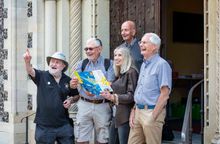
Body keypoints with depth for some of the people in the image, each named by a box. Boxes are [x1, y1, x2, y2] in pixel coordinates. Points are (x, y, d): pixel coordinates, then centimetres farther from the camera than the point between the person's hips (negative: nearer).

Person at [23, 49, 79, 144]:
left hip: (64, 125, 2)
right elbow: (30, 71, -21)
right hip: (44, 126, -2)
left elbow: (76, 95, 18)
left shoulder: (68, 81, 5)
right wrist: (27, 62, -41)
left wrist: (71, 101, -3)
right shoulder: (42, 76, -1)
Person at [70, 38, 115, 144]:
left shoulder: (109, 64, 1)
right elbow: (74, 84, 5)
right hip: (84, 104, 2)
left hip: (103, 106, -2)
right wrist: (73, 84, -19)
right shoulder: (82, 64, 11)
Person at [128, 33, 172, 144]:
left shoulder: (161, 64, -10)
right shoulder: (144, 65, 16)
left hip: (152, 112, -8)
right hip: (138, 111, 8)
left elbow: (164, 94, -16)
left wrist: (153, 117, -17)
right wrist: (133, 111, 11)